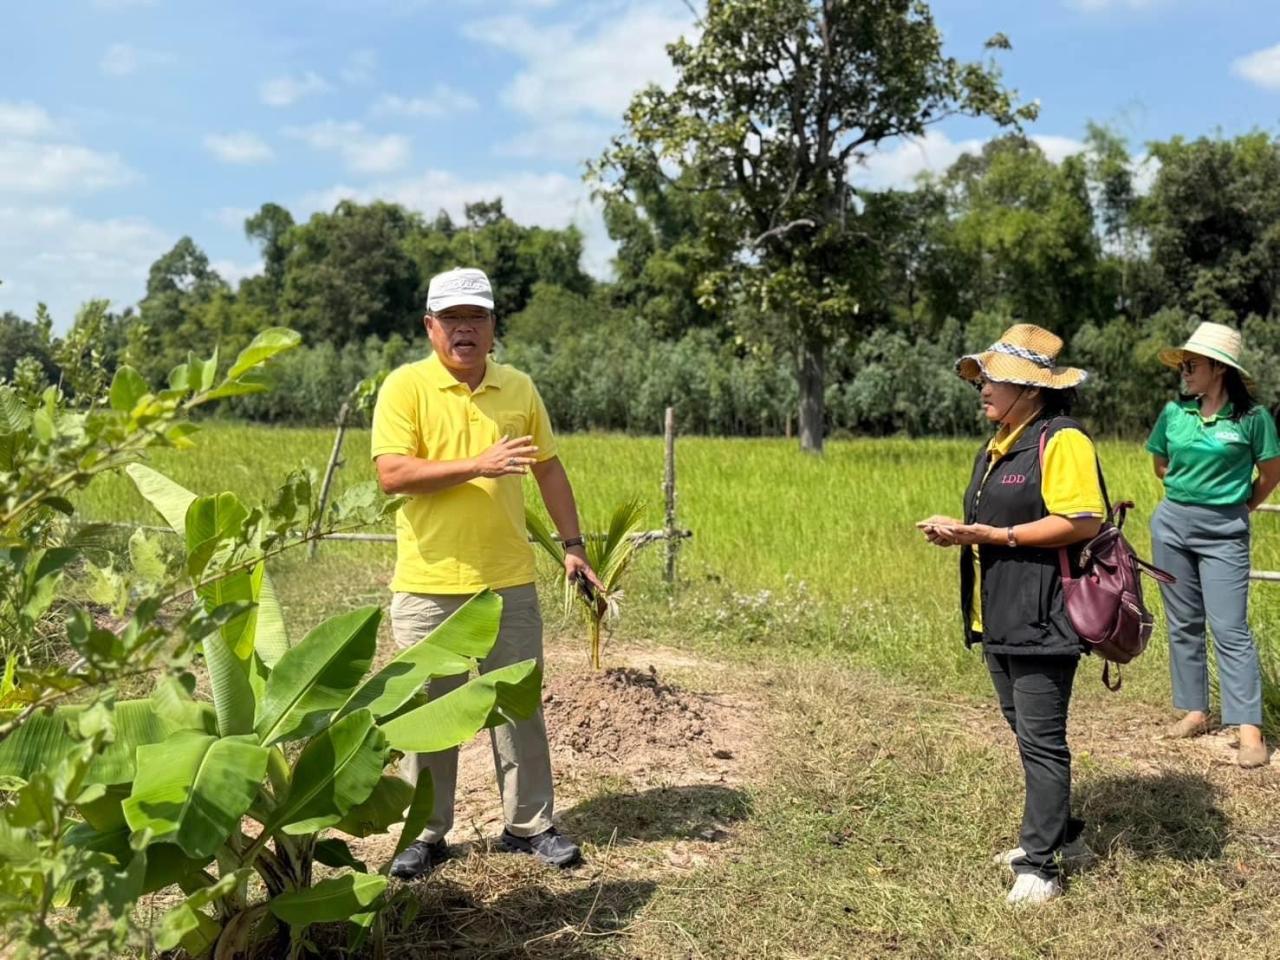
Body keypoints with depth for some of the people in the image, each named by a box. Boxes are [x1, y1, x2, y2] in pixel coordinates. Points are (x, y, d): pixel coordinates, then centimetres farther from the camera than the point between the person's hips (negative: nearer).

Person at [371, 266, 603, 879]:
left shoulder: (519, 387, 6)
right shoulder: (405, 386, -6)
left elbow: (548, 469, 14)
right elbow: (391, 474, -17)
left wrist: (572, 544, 10)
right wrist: (478, 465, -23)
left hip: (509, 581, 3)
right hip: (429, 583, -3)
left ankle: (530, 826, 24)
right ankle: (427, 834, 22)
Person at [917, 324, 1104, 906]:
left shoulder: (1061, 441, -13)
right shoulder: (997, 446, 16)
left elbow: (1081, 522, -22)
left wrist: (996, 535, -21)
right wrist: (957, 531, 4)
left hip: (1041, 620, -10)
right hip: (998, 618, 10)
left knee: (1041, 740, -3)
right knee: (1027, 732, 17)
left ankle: (1039, 865, 6)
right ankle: (1058, 833, 32)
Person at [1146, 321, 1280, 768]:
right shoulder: (1174, 412, 2)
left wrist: (1239, 506, 7)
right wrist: (1187, 492, 12)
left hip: (1223, 533, -4)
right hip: (1171, 524, 4)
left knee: (1230, 629, -7)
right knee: (1183, 624, 10)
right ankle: (1194, 711, 21)